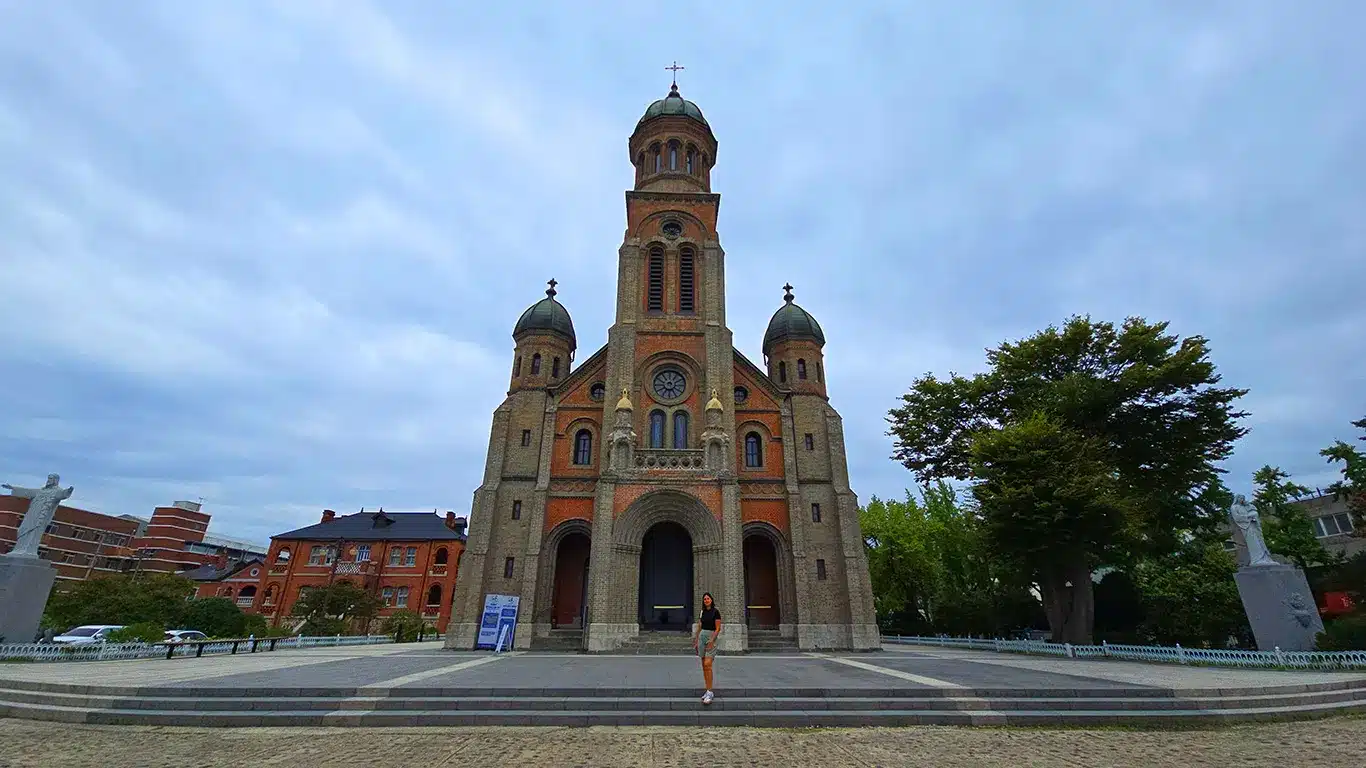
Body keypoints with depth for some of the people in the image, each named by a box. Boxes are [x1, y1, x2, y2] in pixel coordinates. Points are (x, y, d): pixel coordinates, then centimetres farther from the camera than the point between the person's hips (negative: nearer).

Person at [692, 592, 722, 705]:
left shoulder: (715, 612, -8)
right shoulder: (702, 612, 10)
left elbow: (718, 628, -10)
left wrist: (711, 641, -17)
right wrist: (696, 640, 12)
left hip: (711, 637, -7)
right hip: (702, 636, 7)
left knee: (707, 665, -15)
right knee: (704, 666, 8)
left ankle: (709, 692, -13)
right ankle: (708, 690, 15)